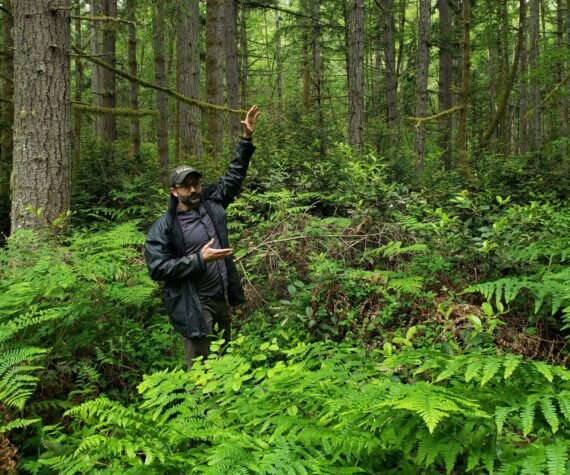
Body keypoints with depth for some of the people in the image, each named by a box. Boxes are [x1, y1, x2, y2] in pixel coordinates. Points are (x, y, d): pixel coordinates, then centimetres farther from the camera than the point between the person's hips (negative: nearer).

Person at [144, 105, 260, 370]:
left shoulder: (211, 204, 5)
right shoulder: (163, 228, -10)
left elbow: (234, 175, 15)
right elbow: (157, 269, -16)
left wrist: (247, 138, 11)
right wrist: (200, 259, -20)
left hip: (222, 300, 6)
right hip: (194, 307, -6)